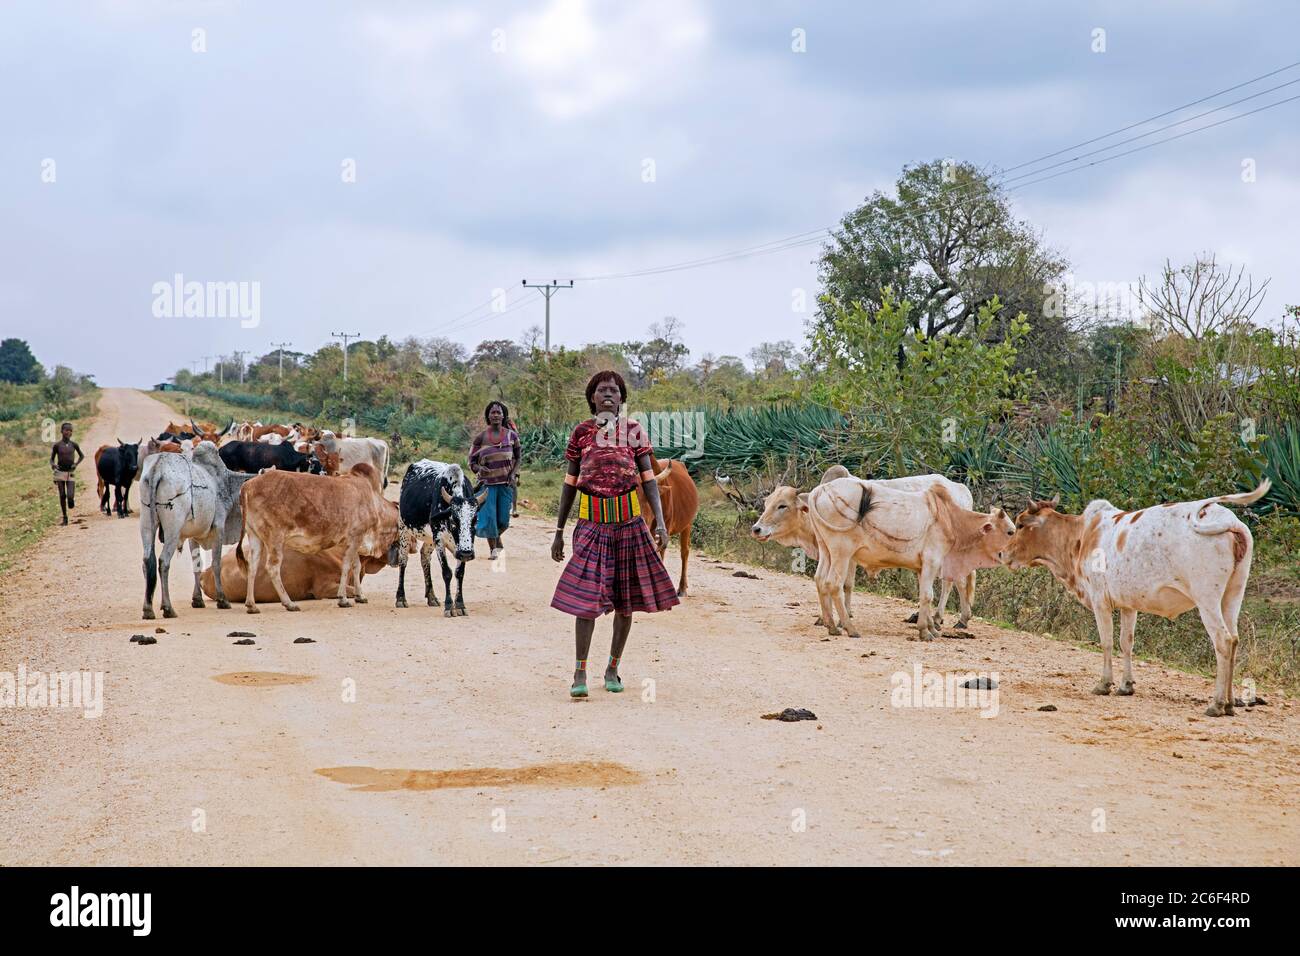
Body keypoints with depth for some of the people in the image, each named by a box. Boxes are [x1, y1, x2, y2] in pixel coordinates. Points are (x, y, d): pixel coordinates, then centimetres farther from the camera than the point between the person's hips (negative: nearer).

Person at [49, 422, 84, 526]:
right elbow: (51, 459, 5)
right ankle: (65, 517, 14)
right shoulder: (56, 445, -3)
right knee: (62, 495, 2)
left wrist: (76, 464, -1)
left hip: (71, 472, 0)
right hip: (60, 472, 0)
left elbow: (82, 456, 16)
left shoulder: (74, 445, 1)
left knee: (70, 496, -12)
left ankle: (72, 500, 25)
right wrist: (53, 465, -17)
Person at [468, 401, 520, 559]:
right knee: (488, 517, -6)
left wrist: (514, 473, -3)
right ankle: (493, 548, 15)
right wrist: (479, 468, -20)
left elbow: (517, 457, 13)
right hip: (487, 483, -1)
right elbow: (472, 461, 1)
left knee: (503, 520, 3)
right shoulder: (480, 437, -3)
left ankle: (496, 539, 36)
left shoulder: (512, 435, 2)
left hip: (506, 483, 1)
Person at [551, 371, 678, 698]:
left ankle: (613, 669, 20)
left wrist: (660, 522, -11)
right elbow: (570, 483, 8)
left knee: (626, 598, 7)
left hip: (629, 521, 1)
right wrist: (559, 531, 8)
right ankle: (579, 674, -3)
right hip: (591, 523, -1)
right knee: (587, 597, -10)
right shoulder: (581, 432, 4)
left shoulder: (634, 432, 3)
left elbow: (649, 480, 1)